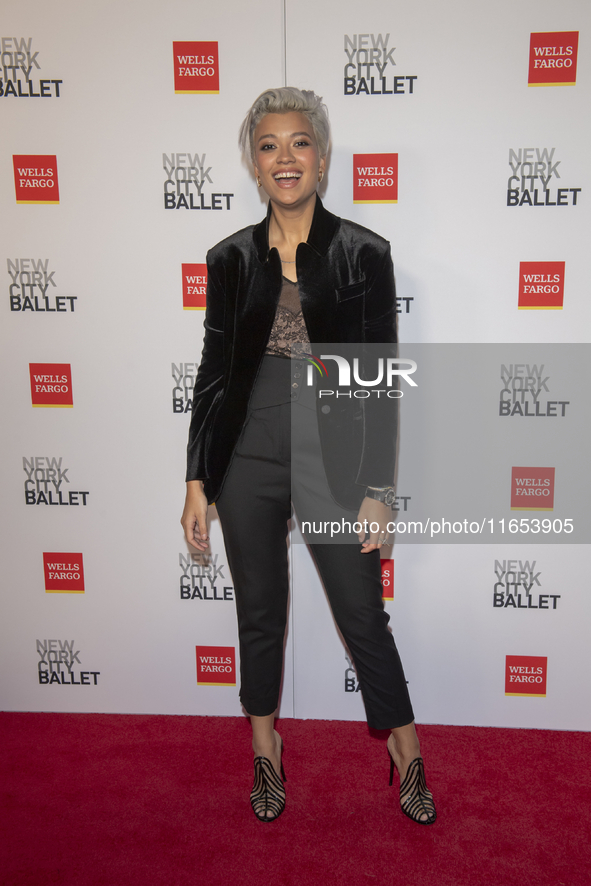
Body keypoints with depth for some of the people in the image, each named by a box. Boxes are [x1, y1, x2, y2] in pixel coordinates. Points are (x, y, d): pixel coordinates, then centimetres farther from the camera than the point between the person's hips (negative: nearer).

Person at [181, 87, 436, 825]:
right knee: (260, 617, 15)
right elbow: (213, 373, 5)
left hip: (334, 466, -2)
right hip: (249, 467, 2)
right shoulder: (231, 259, 2)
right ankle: (266, 755, 38)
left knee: (364, 619, 9)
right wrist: (197, 480, 2)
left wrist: (378, 489, -8)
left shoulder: (363, 253, -4)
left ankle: (408, 759, 32)